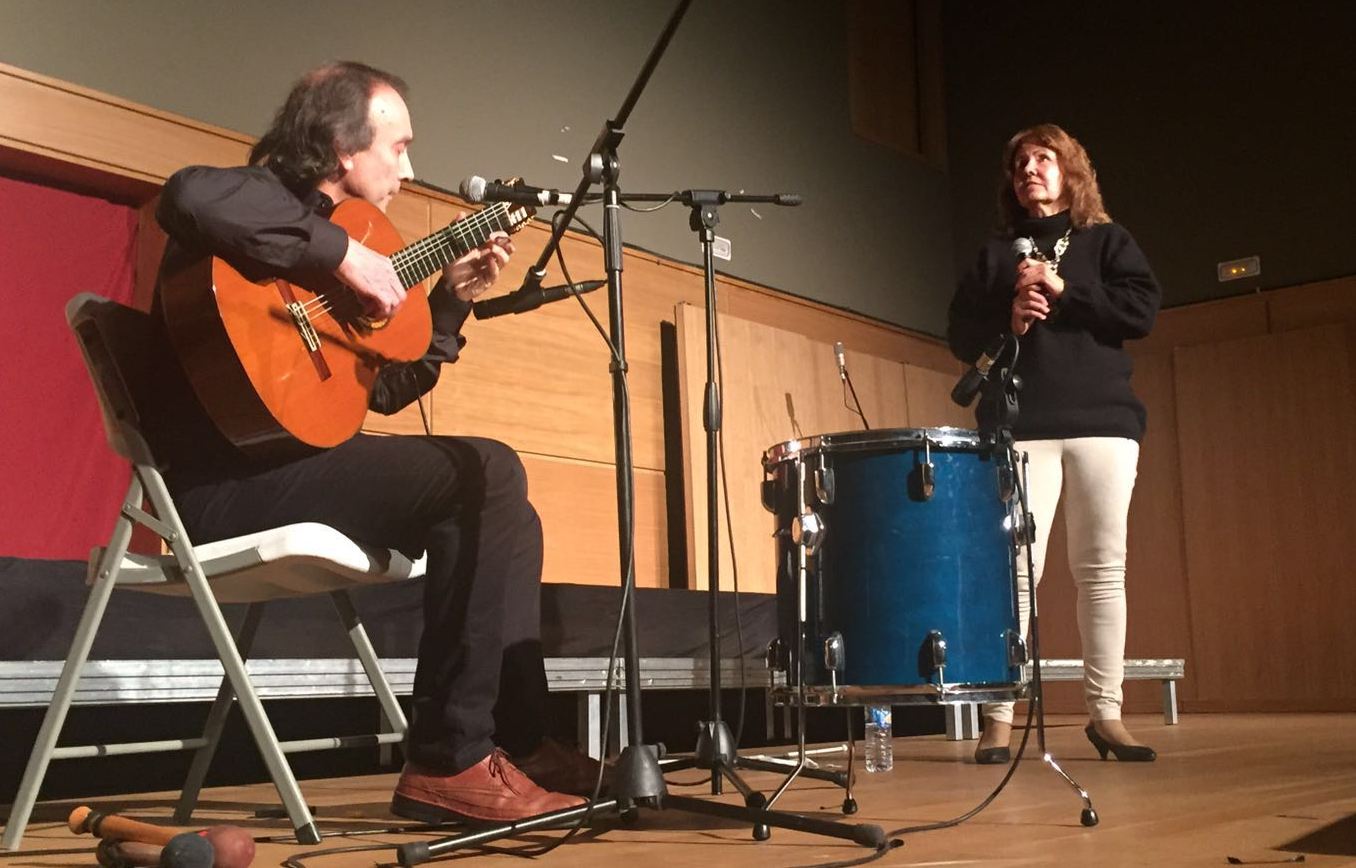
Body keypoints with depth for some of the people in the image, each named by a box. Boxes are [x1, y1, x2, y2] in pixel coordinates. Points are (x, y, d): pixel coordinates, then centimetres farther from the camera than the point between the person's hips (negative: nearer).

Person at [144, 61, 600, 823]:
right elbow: (191, 195, -32)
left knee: (500, 508, 7)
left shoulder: (334, 228, 22)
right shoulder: (268, 199, -4)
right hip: (230, 479, -10)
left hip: (284, 461, 10)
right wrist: (344, 254, -25)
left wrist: (452, 301, 15)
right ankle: (451, 762, -17)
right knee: (484, 474, -20)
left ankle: (520, 742, 5)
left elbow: (385, 388, 23)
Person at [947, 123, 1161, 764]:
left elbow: (1142, 310, 0)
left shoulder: (1106, 241, 16)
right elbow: (960, 336, 10)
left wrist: (1063, 289, -6)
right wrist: (1007, 319, -8)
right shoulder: (995, 254, 18)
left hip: (1102, 422, 0)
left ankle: (1105, 712, 7)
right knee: (1014, 570, -10)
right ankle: (998, 716, -8)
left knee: (1102, 569, -1)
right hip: (1022, 428, 0)